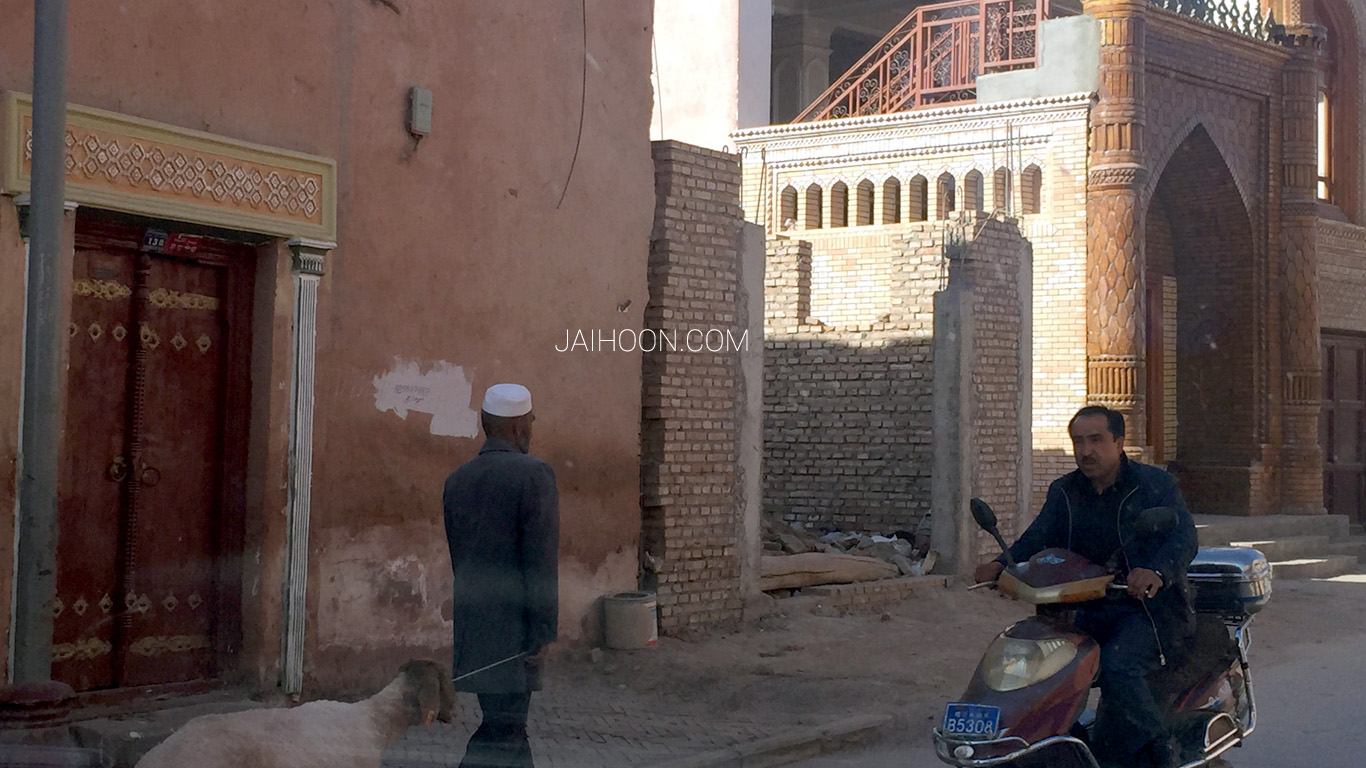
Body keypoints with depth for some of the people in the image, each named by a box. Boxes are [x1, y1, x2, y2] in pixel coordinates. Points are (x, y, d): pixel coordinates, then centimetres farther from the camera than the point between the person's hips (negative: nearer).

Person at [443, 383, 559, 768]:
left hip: (471, 627, 7)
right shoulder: (534, 473, -11)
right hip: (514, 628, -7)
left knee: (509, 725, 17)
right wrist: (543, 631, -11)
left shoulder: (457, 480, 10)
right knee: (500, 733, -3)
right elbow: (542, 558, -15)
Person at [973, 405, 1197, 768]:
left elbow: (1184, 538, -17)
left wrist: (1157, 571, -40)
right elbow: (1038, 538, -2)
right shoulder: (1064, 492, 12)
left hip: (1152, 606, -5)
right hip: (1093, 610, 6)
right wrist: (1001, 564, -24)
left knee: (1117, 663, -32)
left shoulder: (1155, 484, -3)